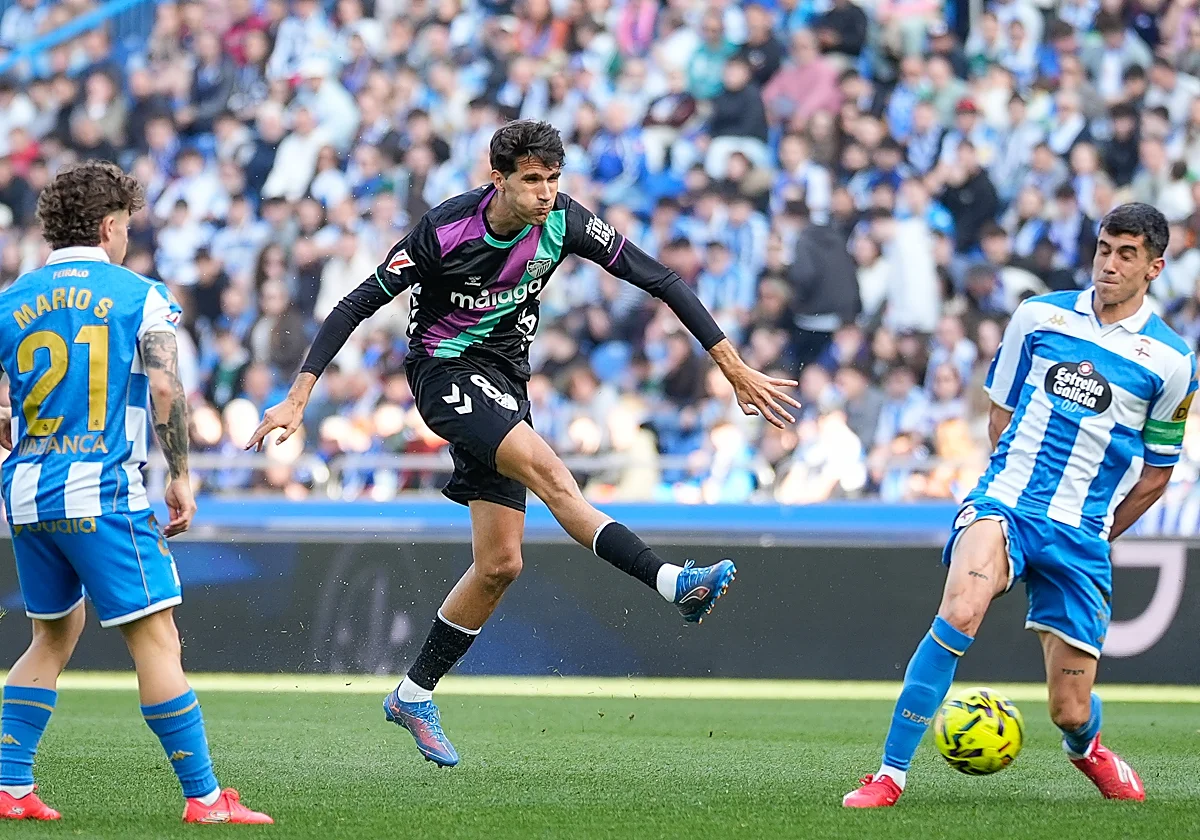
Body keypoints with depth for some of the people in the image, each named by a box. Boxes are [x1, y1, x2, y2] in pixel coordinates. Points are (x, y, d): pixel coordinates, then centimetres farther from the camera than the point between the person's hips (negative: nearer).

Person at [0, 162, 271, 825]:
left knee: (55, 636, 20)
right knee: (156, 639, -5)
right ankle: (203, 796, -8)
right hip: (102, 494, -5)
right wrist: (180, 477, -4)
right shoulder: (140, 296, -1)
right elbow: (165, 388, -12)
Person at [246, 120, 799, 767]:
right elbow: (357, 305, -14)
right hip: (445, 369, -6)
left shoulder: (562, 221, -10)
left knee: (499, 565, 3)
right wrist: (298, 397, -19)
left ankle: (414, 695, 17)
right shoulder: (446, 231, -20)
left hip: (506, 383, 6)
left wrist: (735, 368, -7)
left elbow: (659, 280, -5)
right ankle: (672, 583, -40)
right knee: (547, 470, -30)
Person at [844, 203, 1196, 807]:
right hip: (1004, 504, 0)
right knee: (960, 611, -32)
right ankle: (890, 774, -26)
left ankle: (1085, 748, 41)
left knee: (1070, 709, 0)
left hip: (1081, 536, 0)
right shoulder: (1039, 316, 6)